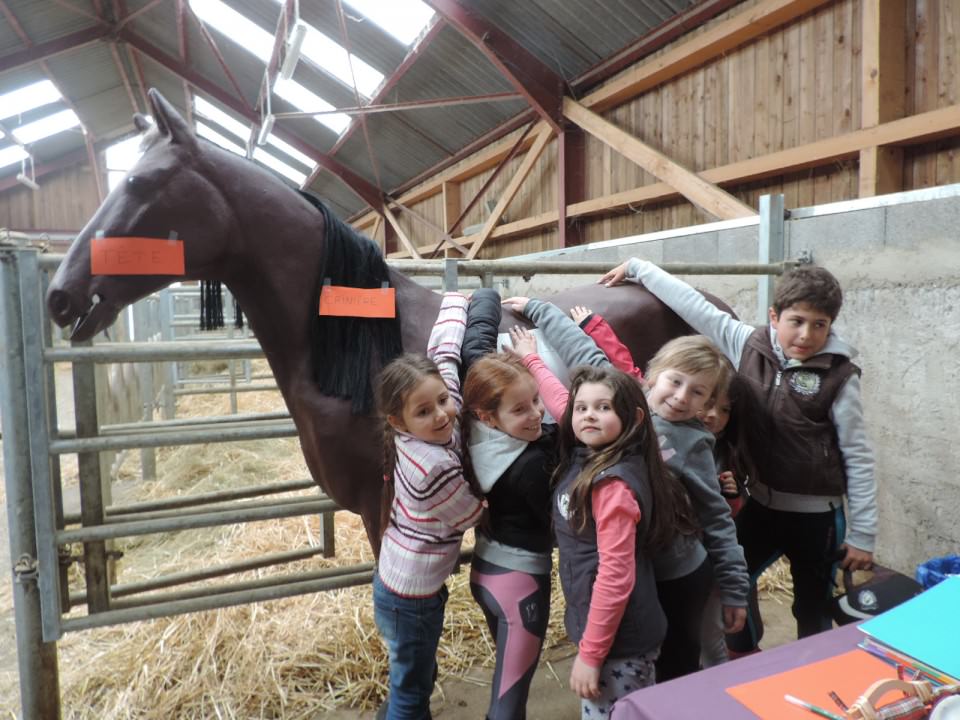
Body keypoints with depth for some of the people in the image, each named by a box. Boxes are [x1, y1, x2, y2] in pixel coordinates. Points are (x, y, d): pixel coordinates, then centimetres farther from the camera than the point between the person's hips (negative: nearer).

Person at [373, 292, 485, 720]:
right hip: (412, 599, -8)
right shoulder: (435, 467, -33)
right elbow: (471, 515, -15)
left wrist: (456, 301, 10)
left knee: (417, 677, 27)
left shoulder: (442, 418, -14)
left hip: (397, 581, 8)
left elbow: (443, 348, -3)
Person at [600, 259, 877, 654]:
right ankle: (745, 659, 43)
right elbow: (693, 303, -5)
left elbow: (858, 457, -9)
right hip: (760, 502, 4)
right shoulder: (746, 345, -7)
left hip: (817, 515, -3)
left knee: (813, 610, 15)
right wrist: (636, 268, 1)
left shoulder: (839, 377, -15)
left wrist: (862, 534, -6)